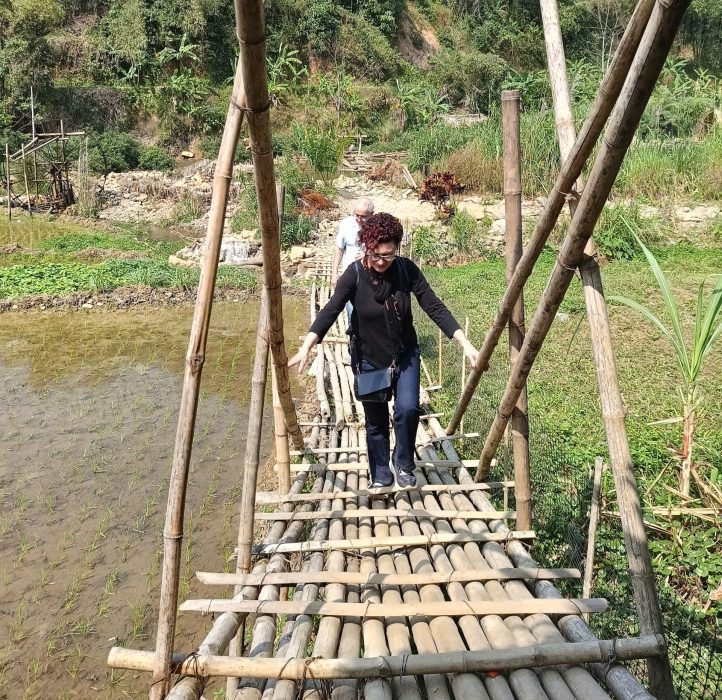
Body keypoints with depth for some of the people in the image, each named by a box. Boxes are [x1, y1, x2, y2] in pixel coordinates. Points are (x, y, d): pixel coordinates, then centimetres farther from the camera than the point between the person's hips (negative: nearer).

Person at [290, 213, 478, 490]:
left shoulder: (406, 269, -13)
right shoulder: (354, 273, -18)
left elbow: (434, 307, -14)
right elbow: (330, 310, -27)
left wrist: (465, 343, -23)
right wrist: (306, 348, -41)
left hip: (405, 355, 1)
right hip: (368, 359, -1)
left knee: (408, 409, -17)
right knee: (375, 422, 9)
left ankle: (403, 464, 10)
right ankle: (380, 477, 31)